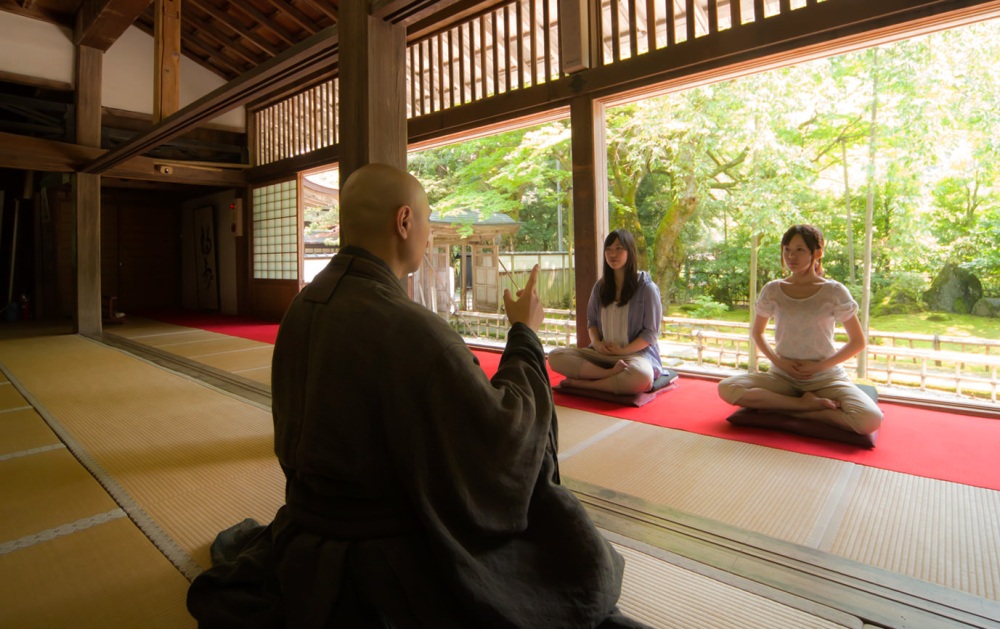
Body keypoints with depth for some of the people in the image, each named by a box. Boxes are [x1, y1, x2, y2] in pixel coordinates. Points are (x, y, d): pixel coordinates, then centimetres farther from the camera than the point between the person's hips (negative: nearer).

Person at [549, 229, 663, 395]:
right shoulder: (600, 286, 10)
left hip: (637, 353, -4)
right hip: (602, 354, 5)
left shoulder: (646, 287, -4)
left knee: (641, 376, -41)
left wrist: (623, 351, -16)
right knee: (555, 356, -17)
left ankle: (583, 383, -22)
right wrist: (596, 342, -6)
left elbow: (651, 333, -5)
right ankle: (611, 373, -29)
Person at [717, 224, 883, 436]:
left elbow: (858, 341, 3)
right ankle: (807, 404, -16)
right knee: (727, 388, -25)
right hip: (782, 376, 2)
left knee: (870, 420, -30)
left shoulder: (834, 291, -4)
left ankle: (789, 410, -13)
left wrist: (819, 366, -10)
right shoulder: (772, 290, 1)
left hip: (826, 377, -1)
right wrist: (777, 361, -4)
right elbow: (756, 332, 13)